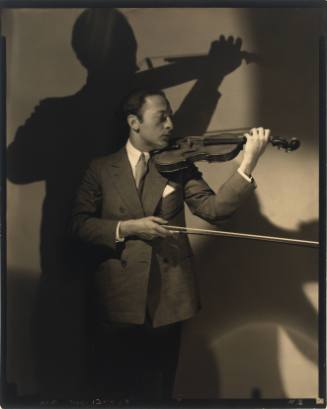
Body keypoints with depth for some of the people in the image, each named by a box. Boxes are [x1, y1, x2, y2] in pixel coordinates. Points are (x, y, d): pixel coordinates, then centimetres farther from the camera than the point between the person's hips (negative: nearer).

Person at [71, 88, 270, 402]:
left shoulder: (178, 166, 7)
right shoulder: (101, 169, 5)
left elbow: (213, 208, -7)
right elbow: (80, 223, -1)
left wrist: (247, 163, -19)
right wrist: (126, 228, -15)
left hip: (167, 301, 1)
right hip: (116, 301, -1)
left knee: (159, 390, 12)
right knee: (113, 390, 9)